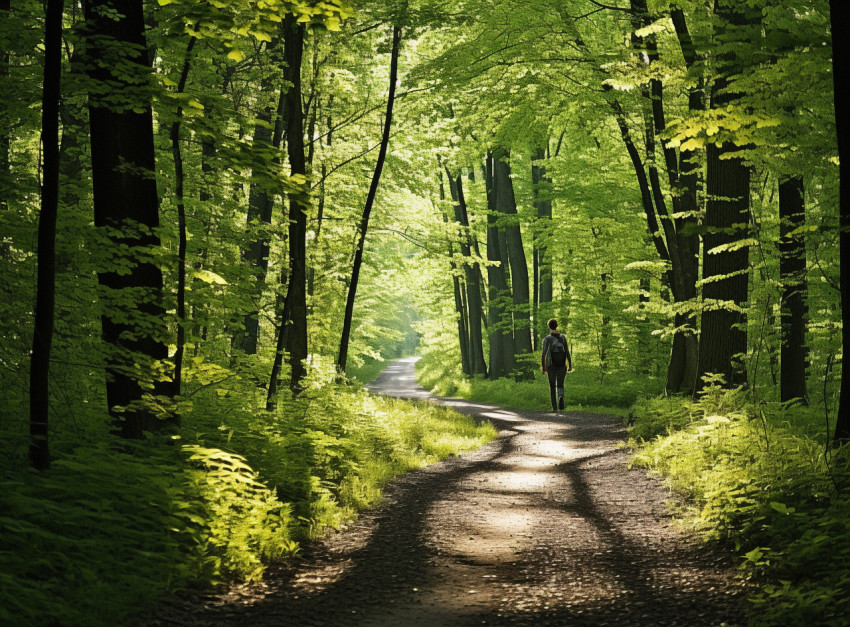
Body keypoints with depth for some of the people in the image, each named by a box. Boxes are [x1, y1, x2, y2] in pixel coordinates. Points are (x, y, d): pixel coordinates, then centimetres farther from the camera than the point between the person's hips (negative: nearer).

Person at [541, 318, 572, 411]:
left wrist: (543, 368, -3)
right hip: (562, 364, 2)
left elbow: (544, 354, -8)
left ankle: (554, 407, 9)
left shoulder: (547, 339, -4)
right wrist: (570, 365, 3)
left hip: (551, 365, -2)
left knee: (552, 386, 12)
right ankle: (561, 397, -28)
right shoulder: (562, 337, 4)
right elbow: (567, 352, 0)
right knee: (560, 385, 6)